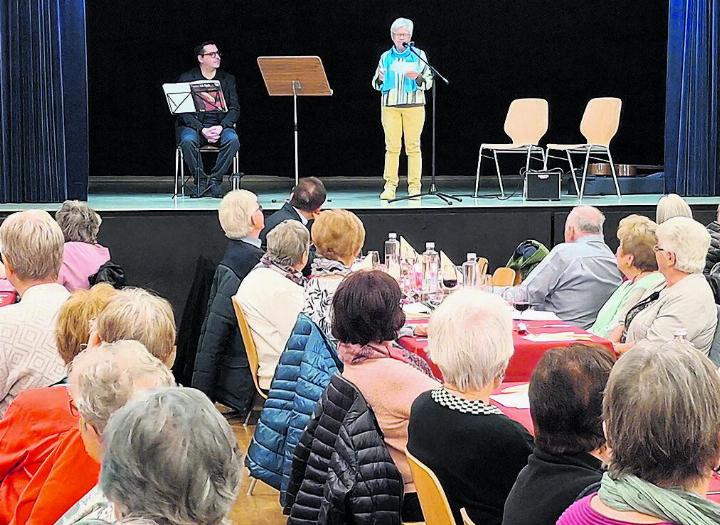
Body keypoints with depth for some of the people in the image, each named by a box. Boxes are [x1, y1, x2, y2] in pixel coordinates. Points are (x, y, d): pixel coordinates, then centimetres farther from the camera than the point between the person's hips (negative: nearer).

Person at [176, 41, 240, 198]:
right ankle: (200, 179, -17)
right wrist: (202, 130, -19)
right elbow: (183, 111, -4)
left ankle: (216, 180, -17)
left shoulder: (228, 79, 13)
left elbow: (235, 109, 6)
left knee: (232, 139, -31)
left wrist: (221, 127, -14)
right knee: (188, 141, -35)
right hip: (194, 125, -2)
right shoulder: (186, 79, 5)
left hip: (221, 125, 2)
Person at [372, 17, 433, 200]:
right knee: (392, 146, -3)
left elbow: (429, 82, 5)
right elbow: (376, 84, 16)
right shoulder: (386, 57, 12)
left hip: (414, 105, -1)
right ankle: (390, 187, -2)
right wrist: (379, 79, -6)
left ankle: (414, 186, 0)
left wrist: (417, 78, -16)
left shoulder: (418, 55, 7)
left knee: (413, 146, -3)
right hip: (390, 106, 1)